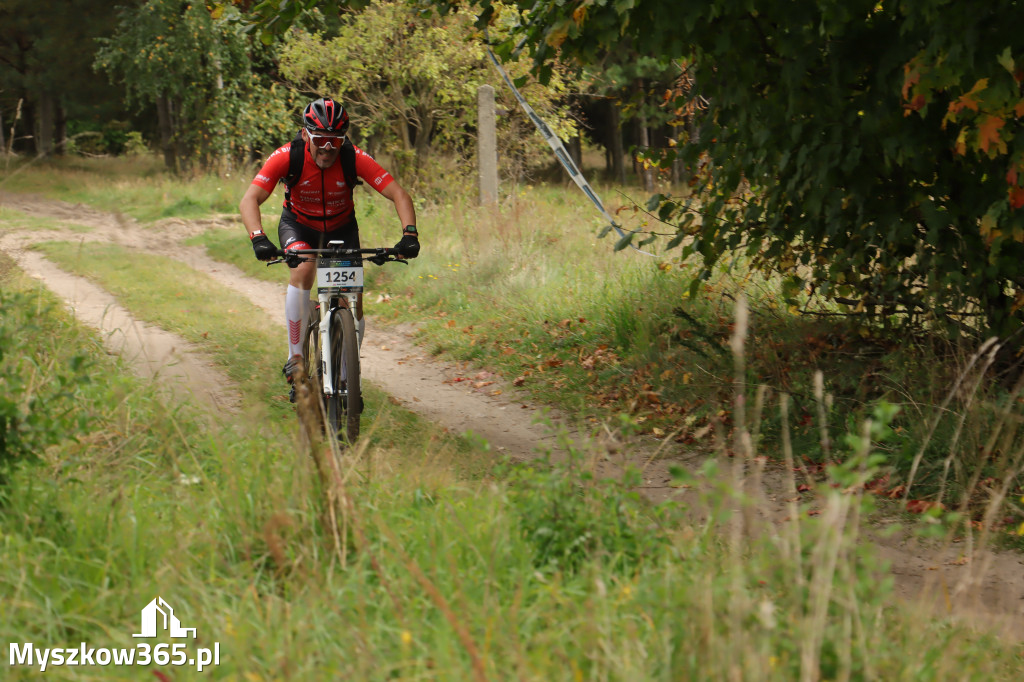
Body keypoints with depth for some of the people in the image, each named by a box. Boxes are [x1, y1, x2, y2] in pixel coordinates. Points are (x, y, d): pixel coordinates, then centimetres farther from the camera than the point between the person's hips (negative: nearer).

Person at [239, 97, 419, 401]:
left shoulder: (354, 158, -28)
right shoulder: (287, 157, -29)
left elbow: (399, 195, -29)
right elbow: (250, 200, -34)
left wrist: (409, 233, -46)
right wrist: (258, 238, -52)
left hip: (341, 227, 1)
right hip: (298, 224, -1)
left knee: (353, 304, -9)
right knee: (302, 269, -33)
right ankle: (295, 359, -24)